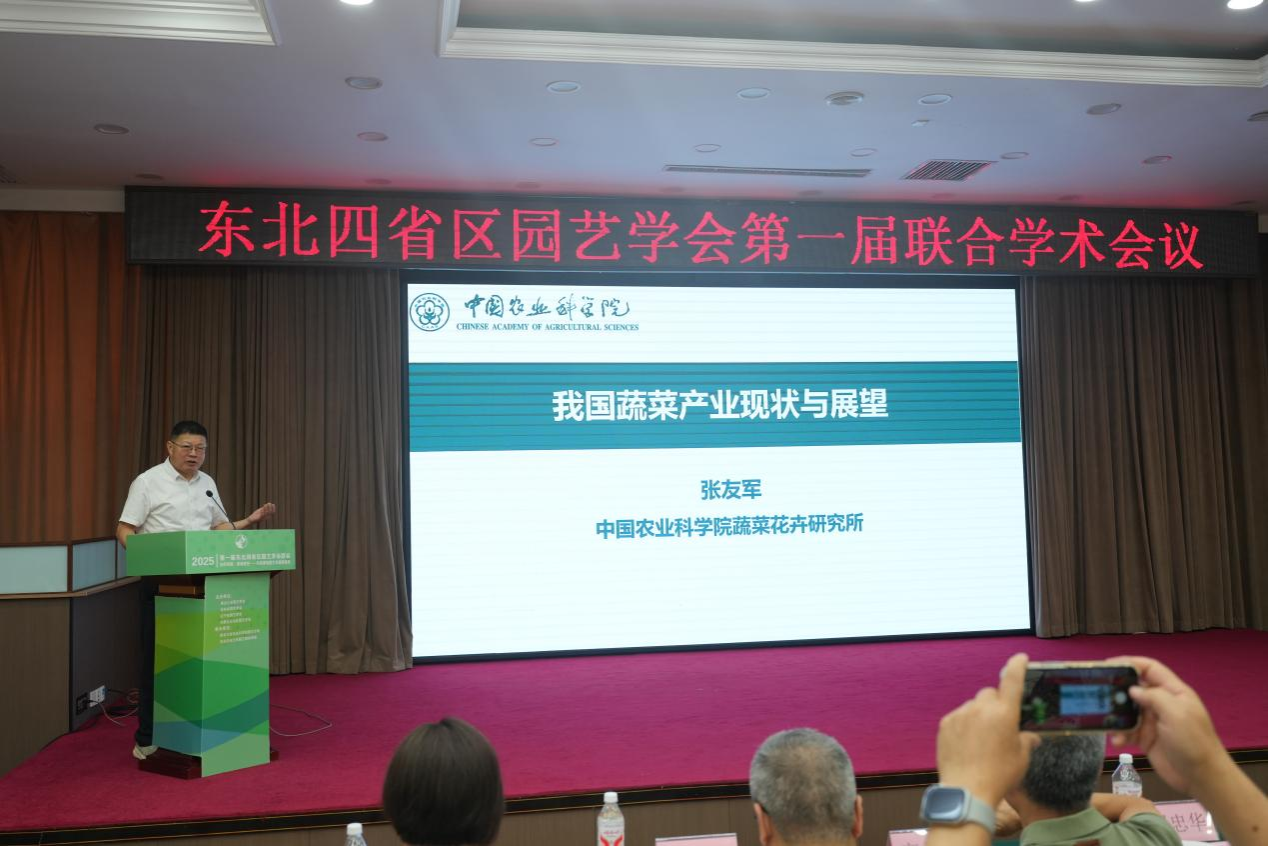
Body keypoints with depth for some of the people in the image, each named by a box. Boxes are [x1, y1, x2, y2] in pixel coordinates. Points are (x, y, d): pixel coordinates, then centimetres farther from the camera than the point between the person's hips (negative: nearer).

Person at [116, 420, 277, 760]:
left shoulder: (207, 483, 14)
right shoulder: (148, 482, -3)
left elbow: (220, 526, 21)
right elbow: (124, 530, -6)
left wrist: (250, 521, 6)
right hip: (161, 581, -5)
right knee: (157, 658, 0)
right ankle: (147, 739, 9)